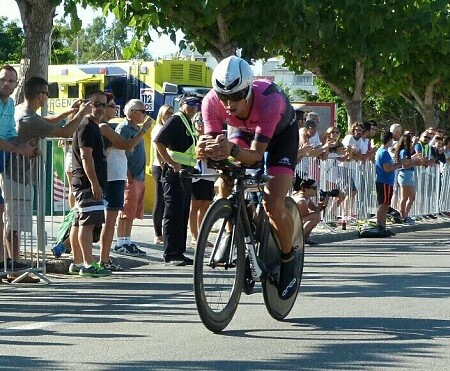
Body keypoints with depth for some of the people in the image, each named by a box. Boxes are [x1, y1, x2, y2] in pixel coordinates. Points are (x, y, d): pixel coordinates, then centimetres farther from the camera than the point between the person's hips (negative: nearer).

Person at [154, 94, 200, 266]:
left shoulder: (188, 123, 20)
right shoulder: (176, 119, -8)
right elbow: (158, 141, -19)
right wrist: (171, 163, -23)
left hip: (186, 173, 10)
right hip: (175, 172, -10)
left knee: (183, 214, 11)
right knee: (174, 214, -9)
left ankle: (179, 252, 16)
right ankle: (171, 254, -8)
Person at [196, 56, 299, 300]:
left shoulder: (269, 100, -42)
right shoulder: (211, 102, -32)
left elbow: (256, 154, -43)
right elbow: (212, 142, -29)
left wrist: (232, 150, -63)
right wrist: (204, 150, -54)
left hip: (280, 133, -4)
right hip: (242, 132, 4)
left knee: (273, 205, -19)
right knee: (225, 179, -25)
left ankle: (289, 259, 6)